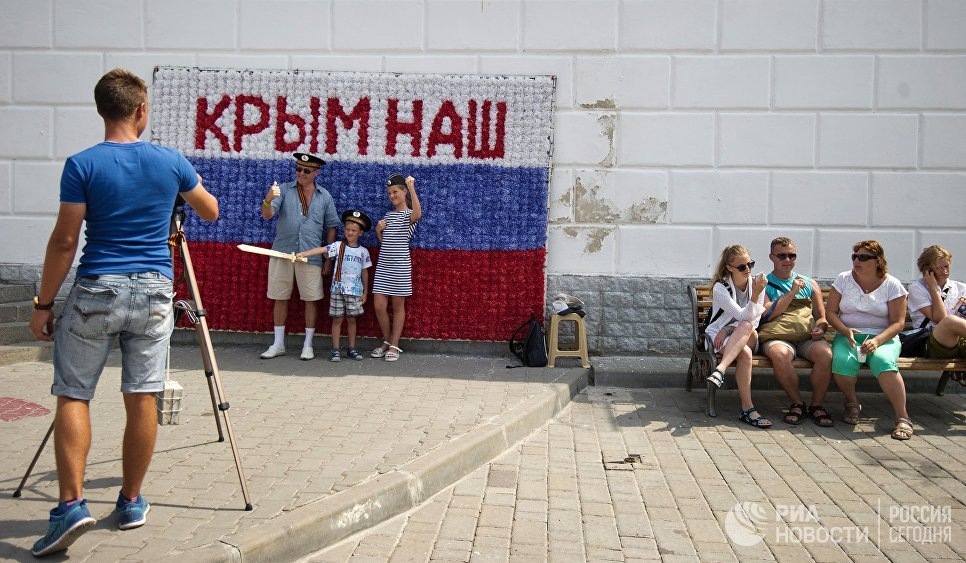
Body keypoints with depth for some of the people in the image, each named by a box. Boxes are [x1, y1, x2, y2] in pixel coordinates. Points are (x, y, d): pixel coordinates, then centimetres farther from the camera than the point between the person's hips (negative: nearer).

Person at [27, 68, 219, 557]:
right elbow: (210, 212, 17)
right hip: (154, 293, 2)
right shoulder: (171, 162, 1)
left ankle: (71, 504, -2)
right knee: (142, 398, 7)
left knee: (73, 395, 7)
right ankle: (131, 502, 18)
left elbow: (64, 241, -8)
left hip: (96, 292, -2)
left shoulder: (82, 165, -7)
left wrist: (44, 304, 1)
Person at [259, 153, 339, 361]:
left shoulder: (324, 196, 7)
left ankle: (308, 344, 14)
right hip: (282, 252, 0)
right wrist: (268, 200, -30)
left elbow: (331, 228, 9)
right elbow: (267, 215, -7)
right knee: (280, 299, 7)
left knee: (311, 300, 3)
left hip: (310, 256, 0)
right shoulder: (284, 189, 4)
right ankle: (278, 344, 17)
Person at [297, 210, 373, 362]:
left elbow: (365, 272, 9)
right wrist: (301, 254, -26)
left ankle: (351, 349, 18)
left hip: (355, 291, 2)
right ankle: (335, 350, 9)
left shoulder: (363, 251, 4)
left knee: (351, 319, 9)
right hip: (338, 289, -1)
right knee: (337, 319, 3)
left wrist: (365, 292, 8)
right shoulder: (338, 246, -2)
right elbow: (320, 250, -14)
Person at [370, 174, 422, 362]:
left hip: (400, 265, -6)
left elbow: (418, 214, -31)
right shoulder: (388, 215, 15)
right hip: (383, 265, 6)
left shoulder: (409, 214, -4)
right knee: (379, 306, 2)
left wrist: (412, 188, -33)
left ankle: (394, 345, 12)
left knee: (398, 306, 3)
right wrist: (378, 230, 2)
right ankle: (387, 341, 21)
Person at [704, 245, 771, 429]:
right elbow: (744, 316, -20)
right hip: (719, 338, -3)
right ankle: (747, 408, -38)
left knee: (745, 327, -34)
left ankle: (720, 370, -44)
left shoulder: (757, 283, 1)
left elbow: (754, 321, -4)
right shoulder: (720, 288, -11)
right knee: (745, 353, -35)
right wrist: (755, 294, -35)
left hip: (748, 338, 3)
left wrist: (728, 330, -19)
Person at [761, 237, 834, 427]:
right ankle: (798, 403, -16)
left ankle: (816, 404, -11)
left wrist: (819, 328, -6)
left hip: (807, 338, 3)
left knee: (825, 352, -31)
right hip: (777, 338, -3)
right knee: (780, 354, -37)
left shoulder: (809, 284, 22)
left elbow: (821, 317, 18)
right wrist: (792, 292, -6)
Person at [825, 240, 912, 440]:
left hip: (883, 337, -1)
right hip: (848, 335, 1)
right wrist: (846, 331, -15)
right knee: (842, 361, -33)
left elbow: (898, 322, -3)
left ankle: (902, 418, -25)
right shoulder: (843, 279, 6)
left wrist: (877, 340, -21)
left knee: (883, 362, -36)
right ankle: (852, 403, -3)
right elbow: (830, 313, 5)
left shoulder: (892, 285, 1)